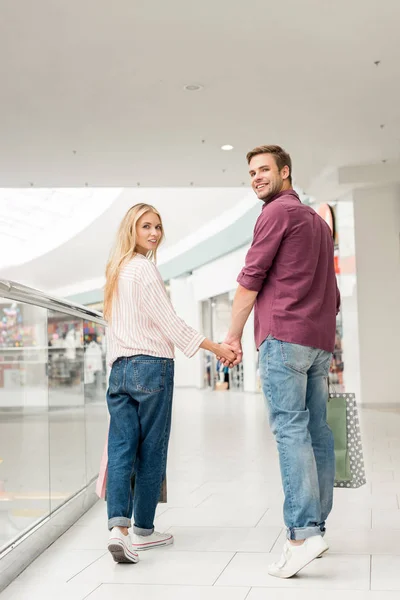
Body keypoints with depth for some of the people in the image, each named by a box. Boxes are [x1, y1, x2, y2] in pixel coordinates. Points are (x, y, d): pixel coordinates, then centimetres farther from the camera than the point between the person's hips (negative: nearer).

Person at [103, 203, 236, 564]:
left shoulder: (116, 271, 18)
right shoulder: (144, 268, -7)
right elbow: (170, 323, -11)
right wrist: (217, 348, -9)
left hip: (120, 368, 7)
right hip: (151, 365, -7)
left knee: (121, 449, -1)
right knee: (151, 451, 3)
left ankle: (119, 527, -14)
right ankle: (143, 530, 11)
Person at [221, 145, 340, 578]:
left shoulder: (277, 211, -2)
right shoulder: (317, 221, 24)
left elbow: (251, 279, -5)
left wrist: (233, 335, 1)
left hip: (284, 336, -8)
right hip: (320, 340, 9)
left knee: (290, 430, -13)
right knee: (316, 431, 6)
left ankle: (303, 533, -18)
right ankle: (316, 526, 10)